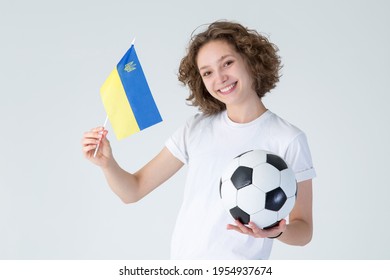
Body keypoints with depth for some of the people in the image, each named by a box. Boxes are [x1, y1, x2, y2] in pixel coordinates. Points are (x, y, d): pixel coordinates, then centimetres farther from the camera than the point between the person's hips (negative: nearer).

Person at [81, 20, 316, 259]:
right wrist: (107, 163, -16)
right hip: (181, 262, 3)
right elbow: (133, 191, 2)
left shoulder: (288, 140, -10)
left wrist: (276, 232, -26)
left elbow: (304, 231, -6)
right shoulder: (197, 129, 2)